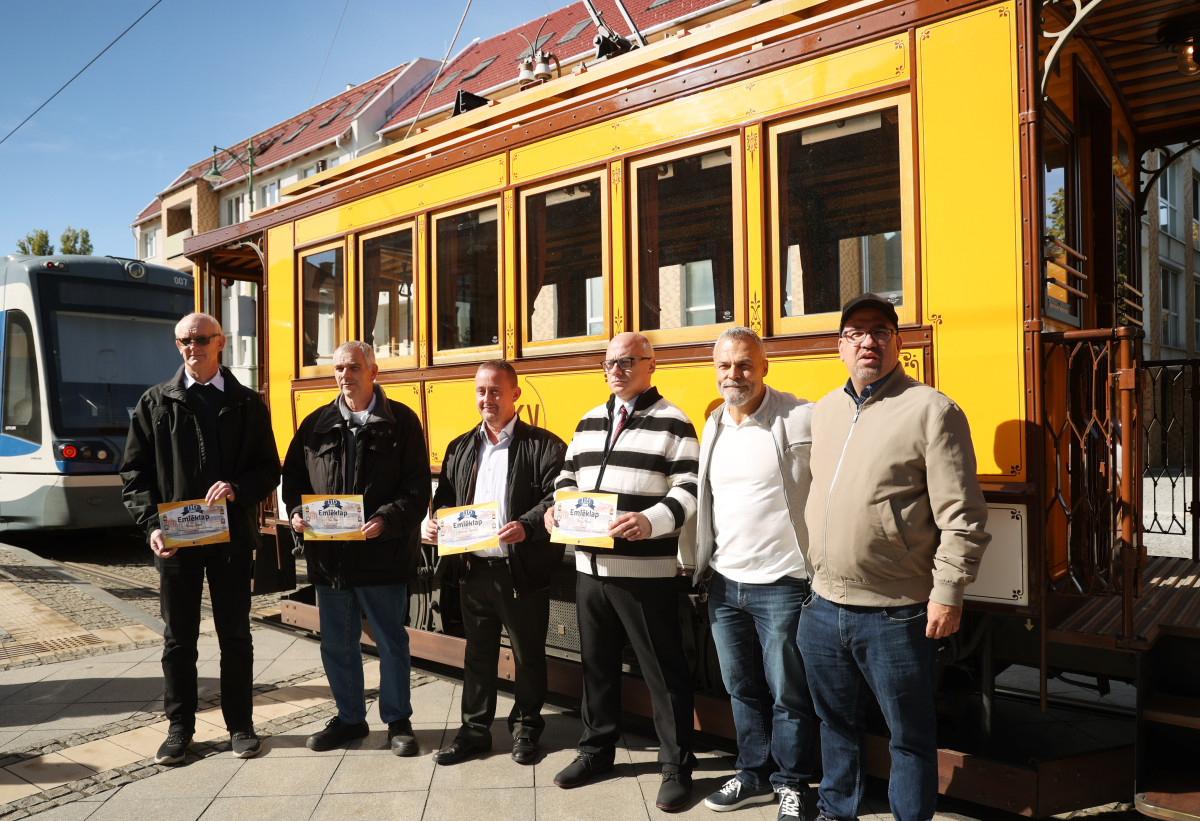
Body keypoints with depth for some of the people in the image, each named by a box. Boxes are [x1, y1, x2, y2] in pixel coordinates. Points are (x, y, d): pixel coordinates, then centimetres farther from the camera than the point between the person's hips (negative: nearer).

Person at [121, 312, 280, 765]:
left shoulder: (247, 404, 4)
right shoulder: (155, 402, 5)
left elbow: (268, 469, 3)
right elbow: (134, 472, 4)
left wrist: (237, 489, -17)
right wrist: (152, 523, -9)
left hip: (232, 536, 0)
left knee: (235, 634, 8)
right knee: (179, 637, 10)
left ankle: (240, 724, 22)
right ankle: (179, 727, 25)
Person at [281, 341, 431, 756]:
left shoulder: (401, 421, -2)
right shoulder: (316, 424, 9)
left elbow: (417, 487, -7)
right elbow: (293, 476, 15)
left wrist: (387, 520, -21)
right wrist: (296, 512, -4)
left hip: (383, 553, -4)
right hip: (328, 553, 4)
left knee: (391, 641, 8)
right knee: (336, 644, 15)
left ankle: (397, 721, 25)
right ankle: (349, 718, 33)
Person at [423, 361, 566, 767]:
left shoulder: (542, 445, -5)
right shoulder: (460, 448, 13)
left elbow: (558, 497, -14)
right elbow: (445, 498, 18)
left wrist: (527, 526, -28)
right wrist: (436, 524, -2)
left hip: (522, 570, -4)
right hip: (474, 569, 5)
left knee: (528, 654, 10)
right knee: (478, 653, 15)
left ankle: (525, 728, 28)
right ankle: (475, 729, 29)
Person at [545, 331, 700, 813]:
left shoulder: (672, 423, -5)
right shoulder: (589, 422, 14)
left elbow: (689, 489, -11)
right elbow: (569, 475, 20)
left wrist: (650, 521, -27)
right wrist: (558, 507, 0)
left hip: (645, 571, -6)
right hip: (590, 566, 6)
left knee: (662, 670, 3)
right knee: (596, 662, 18)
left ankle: (676, 767, 19)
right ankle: (596, 750, 35)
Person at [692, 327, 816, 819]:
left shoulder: (803, 419, -11)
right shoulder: (713, 426, 9)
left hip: (782, 585, -6)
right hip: (724, 584, 6)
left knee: (788, 694, 8)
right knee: (742, 689, 18)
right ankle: (754, 775, 35)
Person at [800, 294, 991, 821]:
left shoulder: (932, 411, -9)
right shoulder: (824, 411, 10)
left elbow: (962, 516, -11)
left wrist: (948, 592, -14)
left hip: (895, 616, -6)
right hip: (823, 606, 6)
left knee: (910, 735, 11)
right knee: (835, 720, 22)